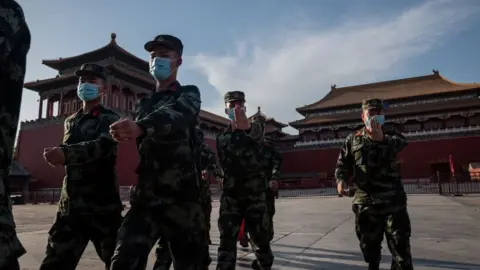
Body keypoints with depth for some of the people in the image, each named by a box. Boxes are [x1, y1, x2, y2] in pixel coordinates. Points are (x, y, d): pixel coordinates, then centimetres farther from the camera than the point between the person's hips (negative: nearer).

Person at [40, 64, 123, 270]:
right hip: (70, 205, 5)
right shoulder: (70, 121, 15)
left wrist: (66, 154, -40)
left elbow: (103, 146, -26)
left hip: (103, 205, -5)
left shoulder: (109, 119, -4)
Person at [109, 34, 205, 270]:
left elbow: (174, 114, -20)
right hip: (147, 194, 4)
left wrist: (139, 127, -40)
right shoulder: (143, 104, 19)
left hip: (182, 194, -3)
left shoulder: (188, 94, 3)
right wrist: (125, 132, -6)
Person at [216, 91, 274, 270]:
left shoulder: (255, 126, 0)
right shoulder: (221, 137, 10)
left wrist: (247, 125, -49)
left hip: (255, 193, -2)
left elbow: (257, 130, -26)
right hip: (230, 195, 2)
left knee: (260, 238, 8)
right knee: (227, 240, -3)